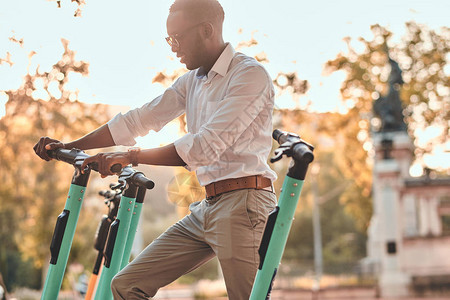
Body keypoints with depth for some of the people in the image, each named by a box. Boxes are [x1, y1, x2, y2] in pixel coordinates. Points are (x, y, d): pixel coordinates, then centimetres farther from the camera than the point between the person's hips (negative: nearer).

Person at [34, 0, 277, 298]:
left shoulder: (251, 74, -10)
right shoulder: (192, 81, 17)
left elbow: (206, 146, -20)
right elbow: (140, 119, 16)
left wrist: (131, 157, -19)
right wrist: (68, 147, 13)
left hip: (242, 204, -8)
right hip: (206, 207, 8)